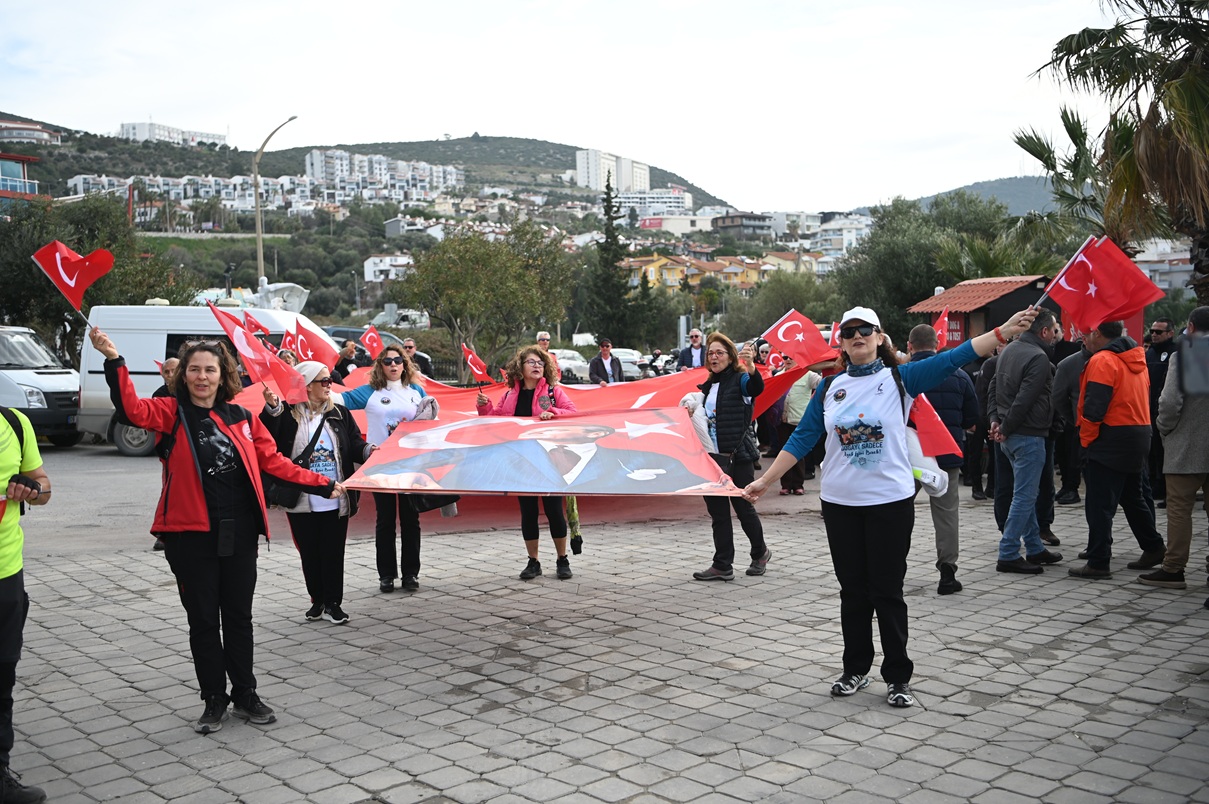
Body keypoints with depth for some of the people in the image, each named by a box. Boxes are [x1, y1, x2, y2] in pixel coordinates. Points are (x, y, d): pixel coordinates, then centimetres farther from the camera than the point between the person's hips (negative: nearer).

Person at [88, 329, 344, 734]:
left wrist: (322, 484, 10)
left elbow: (274, 462, 11)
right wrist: (114, 360, -35)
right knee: (203, 620, 8)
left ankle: (245, 695, 27)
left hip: (239, 534, 2)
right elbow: (132, 409, -22)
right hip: (191, 536, -2)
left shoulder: (242, 418, 6)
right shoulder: (171, 412, -2)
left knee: (238, 616, 13)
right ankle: (214, 700, 23)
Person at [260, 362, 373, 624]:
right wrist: (271, 410, -29)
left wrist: (368, 451, -18)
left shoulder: (339, 413, 4)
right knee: (309, 553, 11)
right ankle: (317, 600, 26)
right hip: (302, 502, -1)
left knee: (333, 552, 5)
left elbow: (355, 445, 3)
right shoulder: (288, 415, -4)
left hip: (335, 501, 1)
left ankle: (333, 603, 16)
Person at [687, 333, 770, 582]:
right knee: (718, 512, 8)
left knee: (743, 507, 5)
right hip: (713, 457, 6)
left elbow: (757, 387, -31)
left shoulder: (739, 379, -7)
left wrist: (750, 366, -49)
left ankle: (760, 553, 28)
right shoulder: (707, 386, 12)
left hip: (737, 457, -6)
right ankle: (722, 566, 13)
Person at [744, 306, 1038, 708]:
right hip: (839, 501, 3)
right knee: (853, 589, 12)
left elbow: (952, 358, -13)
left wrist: (1004, 330, -24)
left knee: (887, 590, 3)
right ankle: (855, 669, 26)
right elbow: (802, 438, 7)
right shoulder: (830, 388, 6)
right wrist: (765, 480, 3)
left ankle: (898, 677, 16)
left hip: (890, 500, -3)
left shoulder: (900, 378, -3)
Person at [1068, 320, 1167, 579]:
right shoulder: (1137, 360, 14)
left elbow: (1094, 407, -20)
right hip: (1139, 437, 9)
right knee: (1132, 497, 21)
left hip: (1110, 441, -9)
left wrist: (1086, 440, -10)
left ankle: (1098, 562, -4)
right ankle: (1153, 547, 29)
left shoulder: (1102, 360, -14)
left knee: (1099, 504, -5)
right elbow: (1144, 400, 19)